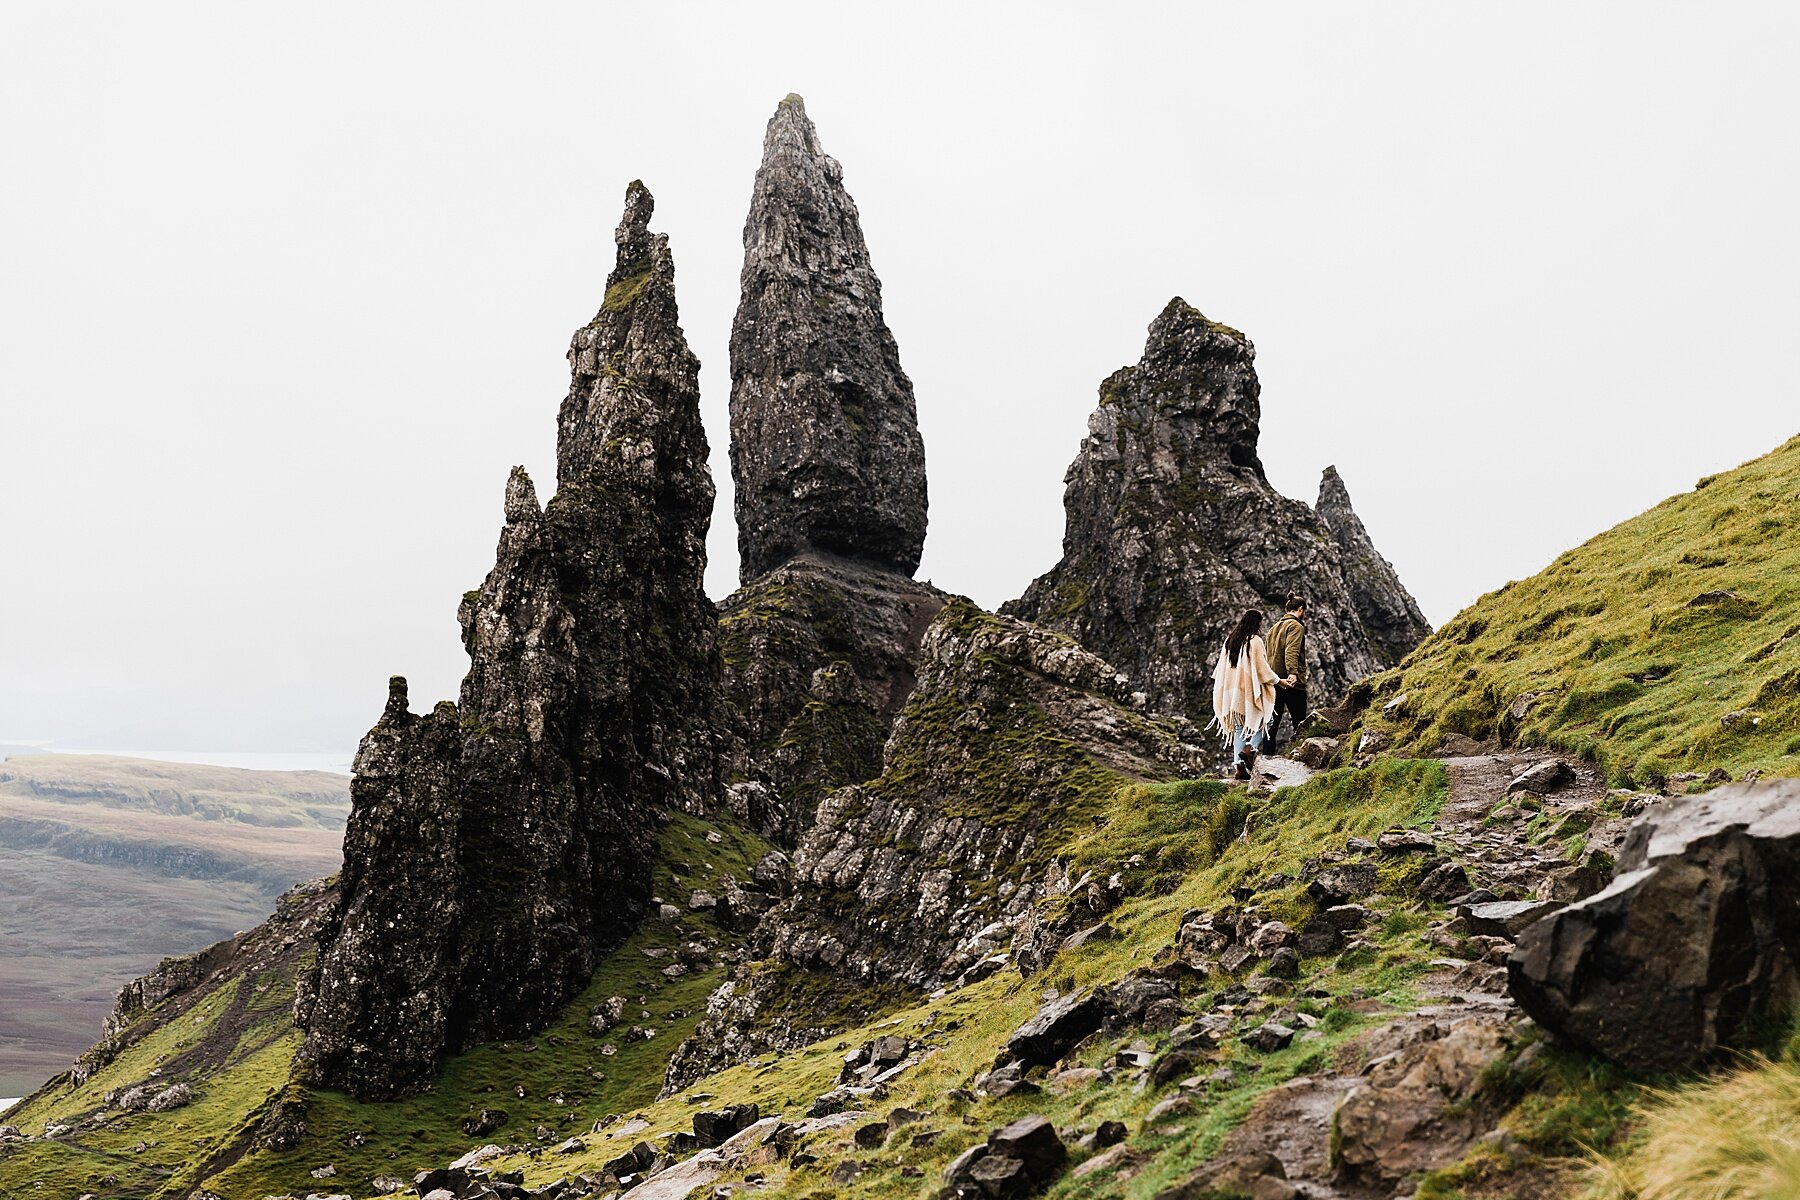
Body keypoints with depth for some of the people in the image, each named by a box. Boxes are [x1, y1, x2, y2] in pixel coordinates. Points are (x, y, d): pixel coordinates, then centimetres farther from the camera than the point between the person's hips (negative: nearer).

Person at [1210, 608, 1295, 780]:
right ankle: (1250, 748, -15)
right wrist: (1279, 681, 2)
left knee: (1239, 727, 9)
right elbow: (1262, 668, -11)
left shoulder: (1230, 640, 7)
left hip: (1232, 690, 6)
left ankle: (1238, 765, 0)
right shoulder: (1255, 641, -11)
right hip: (1250, 689, -5)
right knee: (1260, 721, 10)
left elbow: (1221, 666, 12)